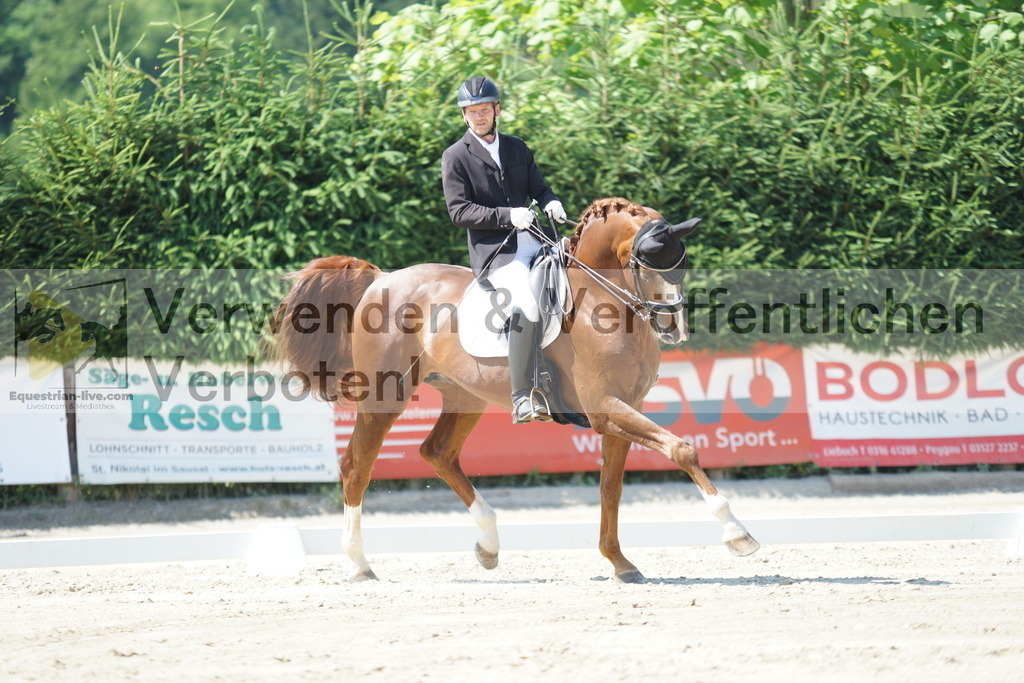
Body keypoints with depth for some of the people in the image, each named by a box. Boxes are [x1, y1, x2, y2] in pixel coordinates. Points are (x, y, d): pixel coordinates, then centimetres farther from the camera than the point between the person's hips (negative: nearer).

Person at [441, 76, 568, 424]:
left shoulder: (517, 148, 20)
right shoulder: (455, 157, 4)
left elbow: (539, 188, 21)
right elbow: (459, 211, -6)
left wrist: (551, 203, -4)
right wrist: (507, 216, -19)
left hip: (539, 242, 6)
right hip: (495, 252, -6)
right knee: (527, 308, -31)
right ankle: (523, 399, -25)